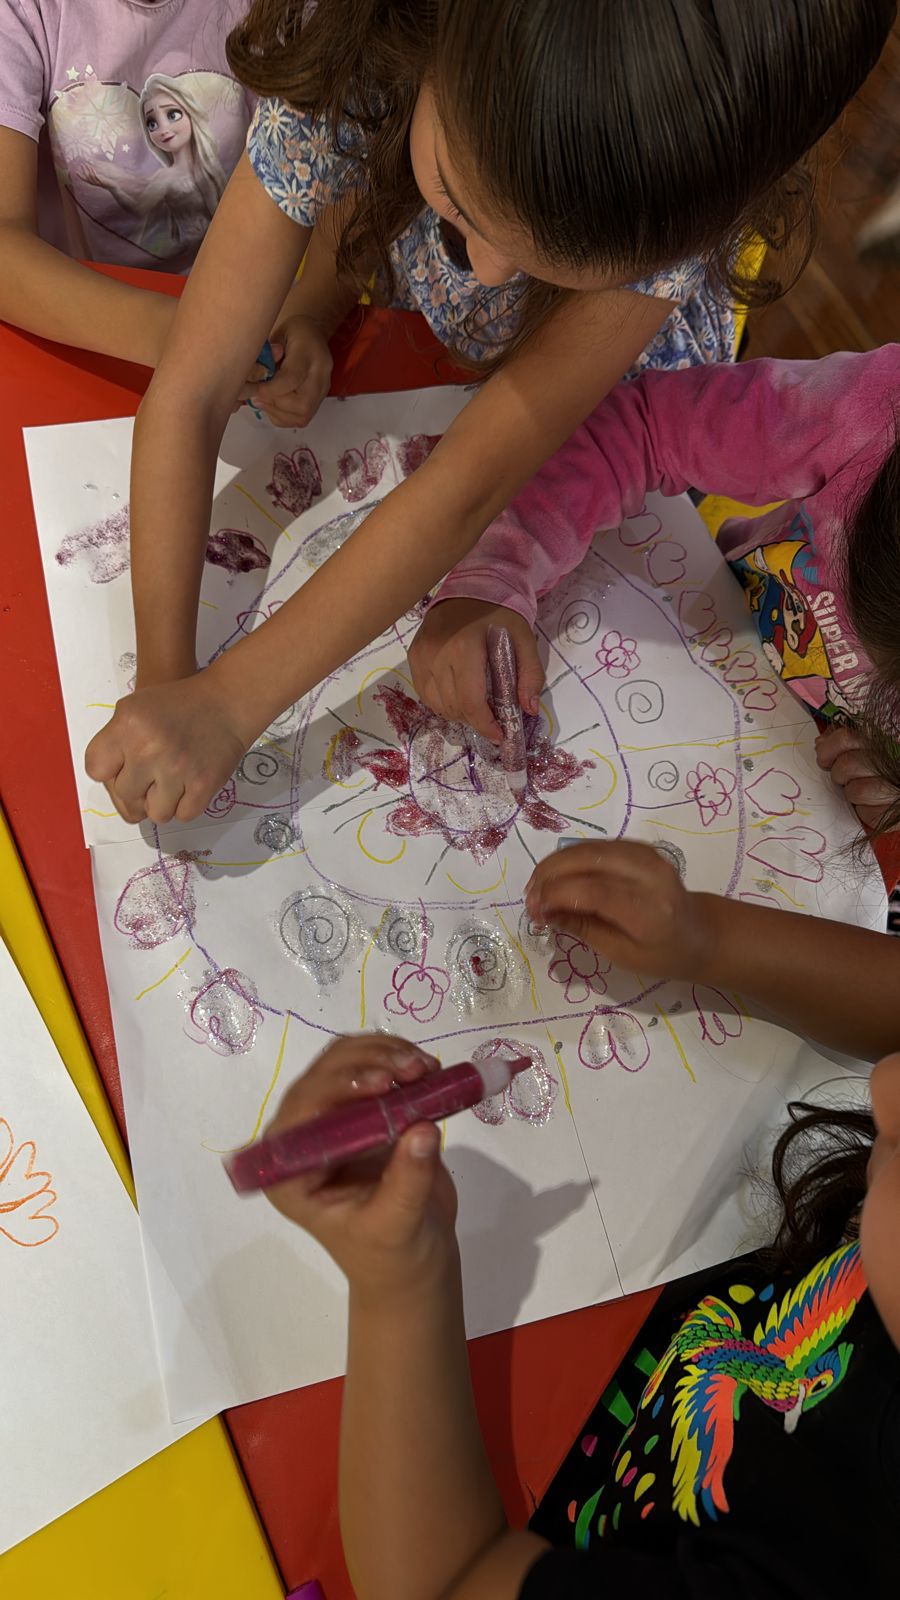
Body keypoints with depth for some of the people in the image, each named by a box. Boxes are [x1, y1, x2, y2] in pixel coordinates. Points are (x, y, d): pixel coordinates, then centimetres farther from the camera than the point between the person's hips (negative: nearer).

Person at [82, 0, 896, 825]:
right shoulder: (349, 70, -38)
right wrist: (164, 680, -47)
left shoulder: (688, 207, -43)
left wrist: (227, 704, -51)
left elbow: (475, 479, -47)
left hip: (623, 410, -1)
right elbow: (188, 394, -38)